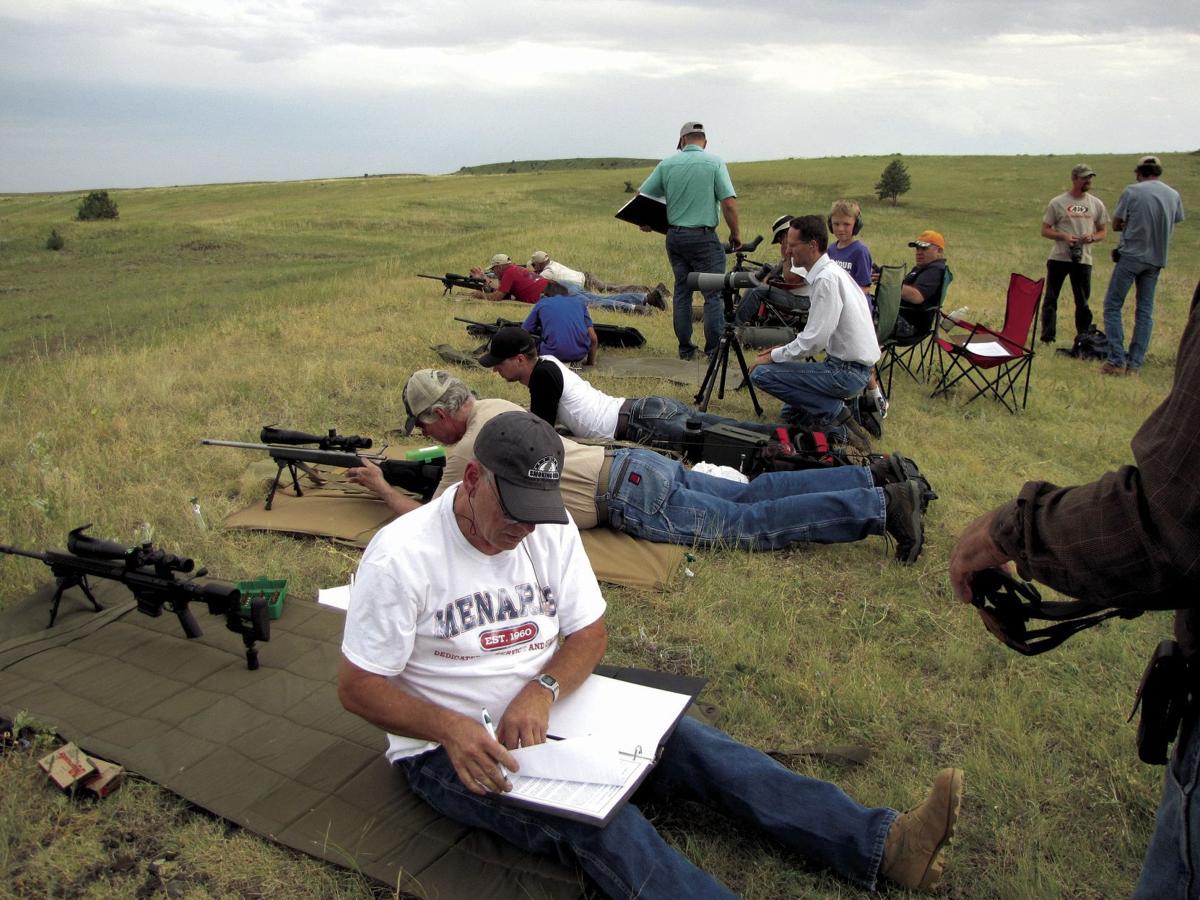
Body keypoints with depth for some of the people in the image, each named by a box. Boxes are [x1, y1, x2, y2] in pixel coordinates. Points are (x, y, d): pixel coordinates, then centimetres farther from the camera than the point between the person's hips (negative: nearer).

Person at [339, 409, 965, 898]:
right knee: (599, 824, -30)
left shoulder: (550, 527, -2)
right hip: (450, 745, -5)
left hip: (548, 709, 5)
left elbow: (589, 632, 2)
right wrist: (450, 728, -30)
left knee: (694, 746, -12)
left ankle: (884, 846, -14)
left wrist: (542, 690, -19)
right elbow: (356, 688, -14)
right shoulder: (401, 557, -18)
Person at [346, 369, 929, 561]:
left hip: (630, 499, -8)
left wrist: (380, 487, 10)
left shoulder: (470, 448, -9)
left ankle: (882, 506, -15)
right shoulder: (493, 406, 17)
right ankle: (875, 478, 6)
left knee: (749, 527, -11)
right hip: (636, 467, 8)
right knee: (753, 496, 9)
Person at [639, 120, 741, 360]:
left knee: (681, 292, 12)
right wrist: (735, 234, 1)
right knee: (713, 293, 1)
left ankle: (685, 348, 15)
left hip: (674, 236, 4)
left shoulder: (667, 164, 5)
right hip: (703, 237, -4)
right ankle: (714, 348, 1)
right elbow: (729, 203, -11)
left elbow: (641, 195, 5)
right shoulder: (715, 162, -4)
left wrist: (645, 223, 22)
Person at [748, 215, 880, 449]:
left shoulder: (827, 278, -21)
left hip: (847, 372, -10)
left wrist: (773, 356, -11)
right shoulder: (828, 272, 9)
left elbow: (814, 340, -23)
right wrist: (782, 350, 10)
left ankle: (833, 410, -9)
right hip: (849, 367, 10)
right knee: (790, 411, 22)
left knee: (762, 373, -13)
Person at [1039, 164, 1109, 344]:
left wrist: (1091, 237, -9)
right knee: (1050, 299, 0)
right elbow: (1045, 230, 1)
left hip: (1083, 260, 2)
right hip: (1058, 258, -2)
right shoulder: (1057, 203, 0)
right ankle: (1047, 338, 6)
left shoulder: (1097, 204, 9)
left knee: (1083, 302, 8)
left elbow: (1103, 232, 14)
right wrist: (1063, 236, -16)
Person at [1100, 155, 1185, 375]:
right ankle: (1135, 364, 8)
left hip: (1131, 255, -5)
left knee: (1113, 306, 1)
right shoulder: (1174, 195, 7)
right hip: (1157, 259, 5)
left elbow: (1116, 224, -2)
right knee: (1145, 311, 9)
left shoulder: (1132, 191, -6)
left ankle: (1117, 360, -7)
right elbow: (1174, 224, 15)